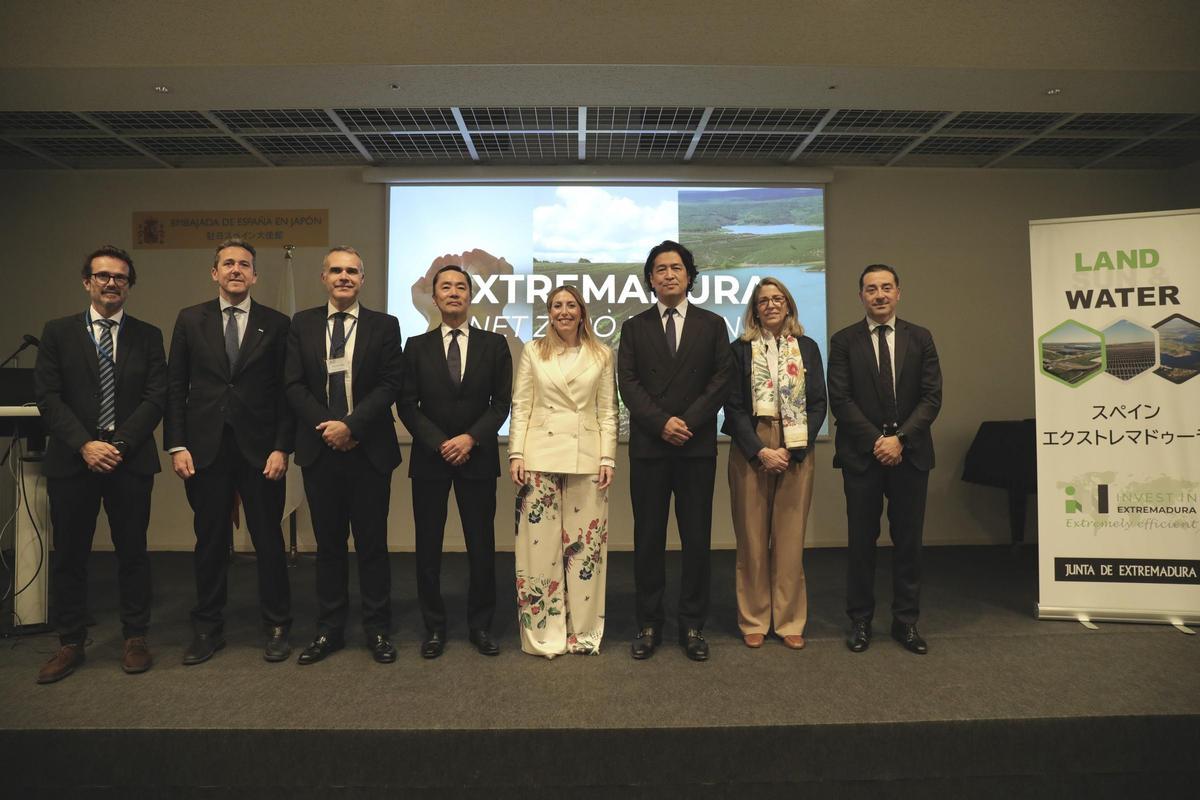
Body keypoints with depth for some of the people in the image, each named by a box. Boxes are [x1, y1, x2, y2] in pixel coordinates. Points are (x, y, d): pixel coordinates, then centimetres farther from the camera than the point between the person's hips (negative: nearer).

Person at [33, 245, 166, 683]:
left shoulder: (148, 336, 6)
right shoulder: (58, 332, 6)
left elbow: (156, 398, -1)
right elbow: (47, 396, -1)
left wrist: (119, 443, -13)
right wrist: (85, 445, -13)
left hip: (130, 460, 0)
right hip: (72, 460, 1)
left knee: (133, 552, 7)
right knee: (69, 555, 8)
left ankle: (135, 638, 19)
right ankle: (71, 643, 22)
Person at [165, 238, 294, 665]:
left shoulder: (276, 324, 3)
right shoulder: (190, 320, 7)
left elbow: (286, 391, 0)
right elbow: (175, 386, 6)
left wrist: (281, 448, -7)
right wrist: (176, 445, -1)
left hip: (260, 450, -1)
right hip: (205, 449, 2)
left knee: (269, 541, 5)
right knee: (210, 542, 11)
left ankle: (277, 627, 19)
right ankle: (207, 629, 26)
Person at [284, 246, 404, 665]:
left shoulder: (384, 325, 2)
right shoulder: (302, 324, 8)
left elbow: (390, 384, -6)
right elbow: (294, 384, 2)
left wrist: (350, 425, -15)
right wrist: (326, 427, -10)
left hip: (369, 450, -2)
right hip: (319, 448, 2)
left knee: (372, 543, 5)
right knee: (328, 543, 11)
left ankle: (378, 630, 18)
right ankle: (329, 630, 23)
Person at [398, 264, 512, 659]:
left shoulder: (494, 344, 5)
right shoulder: (417, 346, 7)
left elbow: (501, 402, 1)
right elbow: (407, 404, 1)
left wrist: (470, 438, -12)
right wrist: (440, 443, -11)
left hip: (477, 457, 0)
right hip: (429, 458, 1)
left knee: (481, 545, 4)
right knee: (428, 546, 5)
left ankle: (480, 625, 19)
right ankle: (434, 626, 20)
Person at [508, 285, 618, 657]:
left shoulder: (601, 355, 8)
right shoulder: (533, 352, 7)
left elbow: (608, 411, 6)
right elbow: (520, 407, 5)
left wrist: (608, 458, -2)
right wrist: (516, 454, -4)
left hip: (586, 457, 0)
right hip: (540, 455, 0)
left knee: (585, 543, 4)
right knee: (540, 542, 1)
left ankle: (582, 631, 17)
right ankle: (544, 632, 13)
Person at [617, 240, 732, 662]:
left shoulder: (712, 324, 10)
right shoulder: (634, 327, 10)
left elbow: (721, 379, 1)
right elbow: (628, 383, 0)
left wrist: (688, 421, -11)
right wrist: (662, 422, -13)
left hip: (697, 445, 0)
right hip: (648, 446, 0)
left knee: (697, 538, 5)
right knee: (648, 538, 5)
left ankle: (693, 625, 17)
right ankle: (649, 624, 17)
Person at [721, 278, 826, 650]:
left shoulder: (807, 348, 10)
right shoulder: (740, 349, 5)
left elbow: (818, 404, 6)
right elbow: (734, 407, -1)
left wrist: (793, 450, -6)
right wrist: (760, 451, -12)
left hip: (796, 452, 1)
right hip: (751, 451, -1)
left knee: (790, 538, 4)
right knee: (752, 538, 3)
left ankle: (790, 621, 16)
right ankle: (754, 621, 14)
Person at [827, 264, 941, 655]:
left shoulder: (920, 338, 8)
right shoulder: (843, 341, 3)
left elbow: (932, 397, 1)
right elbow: (840, 400, -4)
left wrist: (900, 438, -12)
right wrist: (875, 440, -12)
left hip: (910, 453, 2)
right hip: (861, 454, -1)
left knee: (908, 540, 7)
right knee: (862, 540, 5)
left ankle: (905, 621, 20)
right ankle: (860, 620, 17)